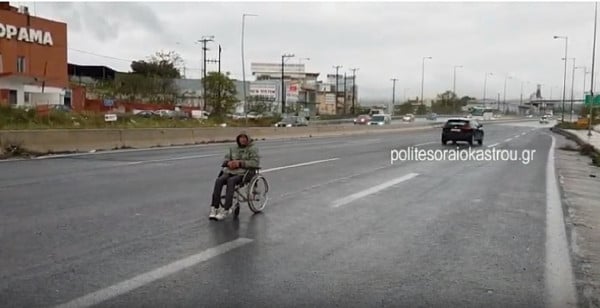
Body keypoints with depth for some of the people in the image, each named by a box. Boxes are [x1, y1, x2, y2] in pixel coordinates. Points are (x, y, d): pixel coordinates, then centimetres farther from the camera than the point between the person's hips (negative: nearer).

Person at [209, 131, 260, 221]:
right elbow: (226, 158, 21)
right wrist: (228, 162, -5)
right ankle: (214, 208, -25)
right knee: (218, 180, -25)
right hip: (231, 171, 5)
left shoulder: (253, 148, 2)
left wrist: (240, 163, -16)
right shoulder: (233, 148, 18)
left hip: (245, 172, -5)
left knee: (231, 181, -35)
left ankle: (226, 210, -35)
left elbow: (256, 162, -8)